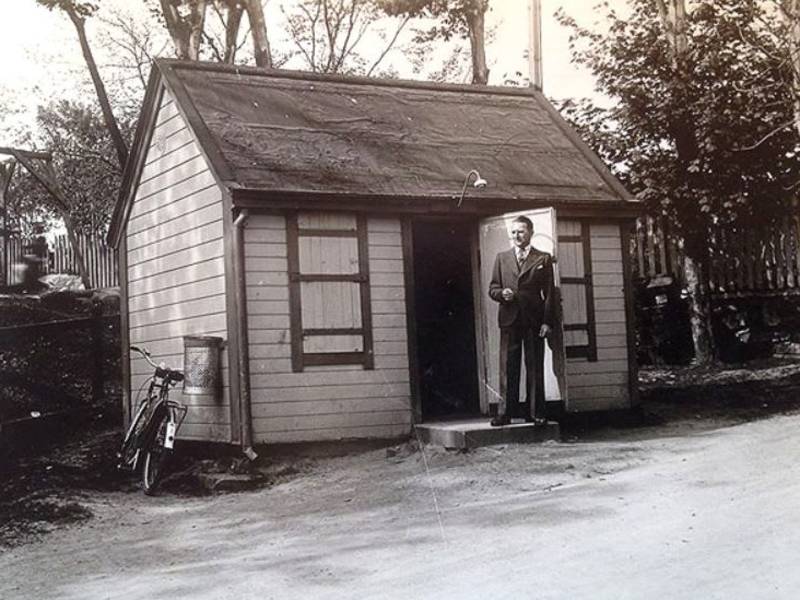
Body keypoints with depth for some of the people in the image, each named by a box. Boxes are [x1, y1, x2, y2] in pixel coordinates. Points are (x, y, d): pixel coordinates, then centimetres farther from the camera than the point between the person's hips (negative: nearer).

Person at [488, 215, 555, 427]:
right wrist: (502, 293, -10)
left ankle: (536, 413, 6)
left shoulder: (543, 259, 7)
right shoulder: (502, 258, 14)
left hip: (534, 321, -1)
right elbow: (492, 288, 14)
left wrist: (547, 321, -7)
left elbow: (549, 293, 3)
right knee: (508, 368, 0)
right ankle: (504, 412, 2)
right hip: (509, 320, 2)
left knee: (535, 368, 1)